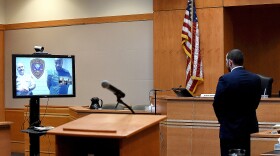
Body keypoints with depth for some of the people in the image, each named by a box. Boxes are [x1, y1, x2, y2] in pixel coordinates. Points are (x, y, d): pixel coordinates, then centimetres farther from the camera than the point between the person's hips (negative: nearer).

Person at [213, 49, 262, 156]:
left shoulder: (225, 79, -16)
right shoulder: (256, 78, 0)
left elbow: (217, 104, -9)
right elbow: (256, 102, 5)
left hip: (230, 128, -6)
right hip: (247, 126, 6)